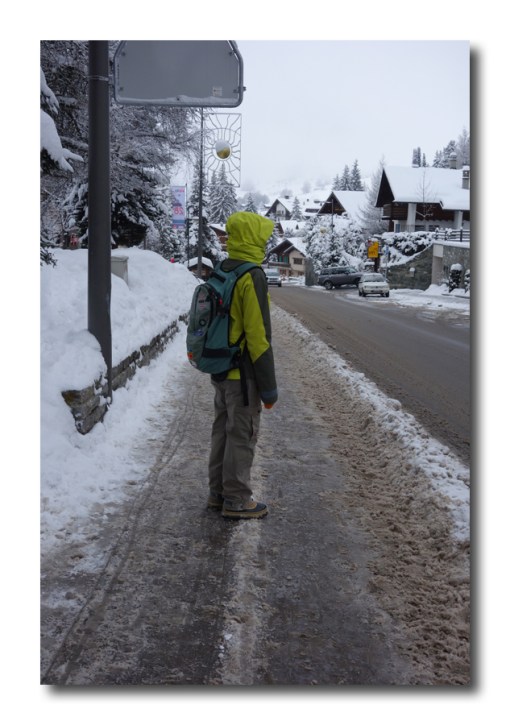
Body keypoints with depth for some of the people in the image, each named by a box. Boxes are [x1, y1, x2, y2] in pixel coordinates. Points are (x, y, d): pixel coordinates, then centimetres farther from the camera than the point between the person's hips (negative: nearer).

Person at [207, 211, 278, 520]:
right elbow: (258, 337, -21)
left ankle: (219, 492, 27)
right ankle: (237, 500, 10)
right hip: (243, 374, -9)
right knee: (242, 435, 1)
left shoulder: (221, 273, 9)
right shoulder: (252, 276, -19)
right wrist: (268, 386, -17)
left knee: (223, 431, 17)